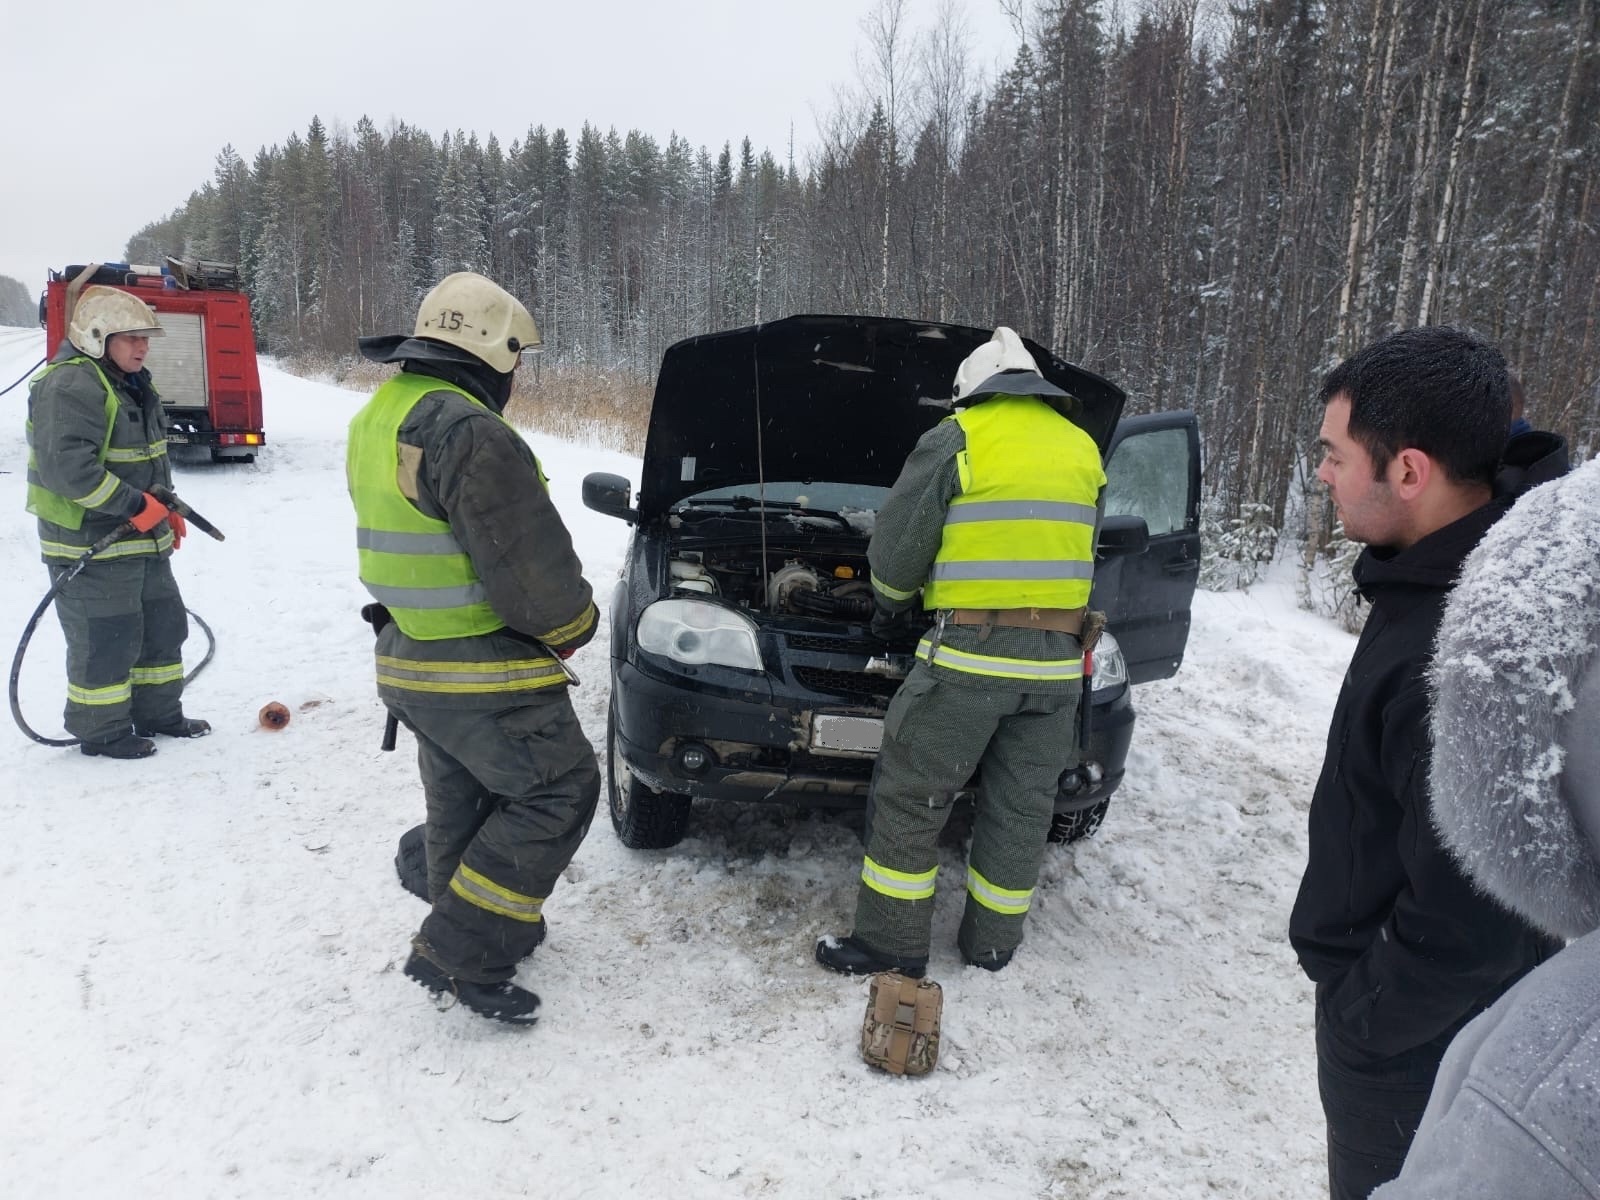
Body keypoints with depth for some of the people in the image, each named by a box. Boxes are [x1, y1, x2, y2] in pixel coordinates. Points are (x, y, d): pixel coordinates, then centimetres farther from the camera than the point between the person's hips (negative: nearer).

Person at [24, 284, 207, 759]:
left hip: (143, 540, 10)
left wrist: (166, 510, 16)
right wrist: (136, 505, -25)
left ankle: (158, 713, 31)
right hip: (90, 544, -10)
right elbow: (67, 466, -28)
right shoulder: (70, 387, -19)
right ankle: (101, 732, 15)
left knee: (163, 625, 17)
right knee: (107, 641, -1)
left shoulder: (132, 383, 13)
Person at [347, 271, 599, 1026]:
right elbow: (529, 563, -23)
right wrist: (572, 625, -5)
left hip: (410, 660, 10)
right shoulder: (469, 433, -22)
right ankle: (457, 956, 2)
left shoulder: (377, 419, 12)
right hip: (481, 672, -10)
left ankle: (484, 937, 36)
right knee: (559, 793, 0)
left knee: (463, 810, 21)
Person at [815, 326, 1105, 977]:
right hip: (1057, 657, 6)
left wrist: (893, 599, 17)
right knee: (1022, 804, 14)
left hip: (972, 651, -5)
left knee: (911, 796, 6)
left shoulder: (957, 439, -3)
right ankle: (992, 942, 27)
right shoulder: (1083, 449, 14)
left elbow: (897, 547, -3)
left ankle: (892, 941, 13)